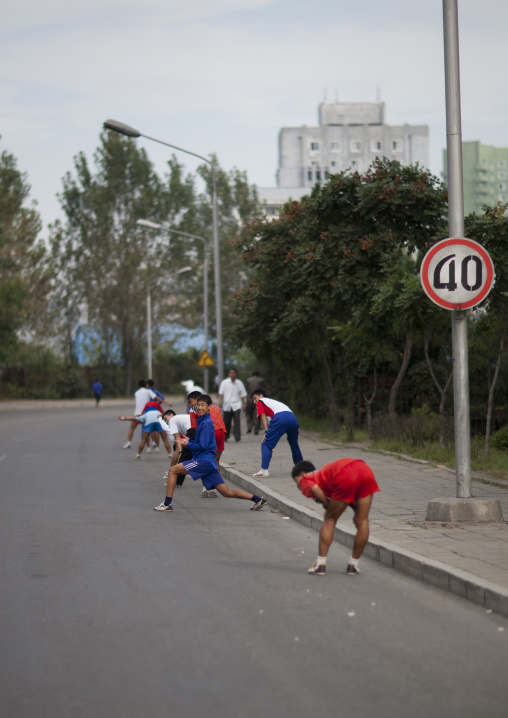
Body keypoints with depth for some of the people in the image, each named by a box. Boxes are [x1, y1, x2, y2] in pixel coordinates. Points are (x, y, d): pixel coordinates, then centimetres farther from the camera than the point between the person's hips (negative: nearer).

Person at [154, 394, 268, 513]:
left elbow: (202, 446, -16)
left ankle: (167, 503, -7)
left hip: (204, 460, -10)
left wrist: (188, 445, -2)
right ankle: (257, 499, 7)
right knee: (227, 492, 8)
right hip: (206, 462, 10)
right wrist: (189, 440, 14)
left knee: (173, 470, -7)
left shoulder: (207, 423, -11)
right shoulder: (202, 421, 18)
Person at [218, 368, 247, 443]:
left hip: (236, 405, 0)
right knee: (226, 422, 6)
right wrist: (220, 401, -15)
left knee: (237, 420, -15)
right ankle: (225, 436, 22)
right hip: (227, 405, 0)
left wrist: (243, 404, 14)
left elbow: (242, 394, 15)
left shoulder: (239, 383, 9)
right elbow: (221, 393, 0)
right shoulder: (224, 382, 5)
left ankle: (237, 436, -15)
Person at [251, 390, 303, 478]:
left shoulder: (260, 402, 22)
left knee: (266, 444, -2)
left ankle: (264, 470, -14)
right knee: (294, 444, 26)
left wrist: (266, 431, -3)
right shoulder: (272, 401, 41)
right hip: (292, 416, 7)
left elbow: (263, 416, 6)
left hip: (280, 417, -7)